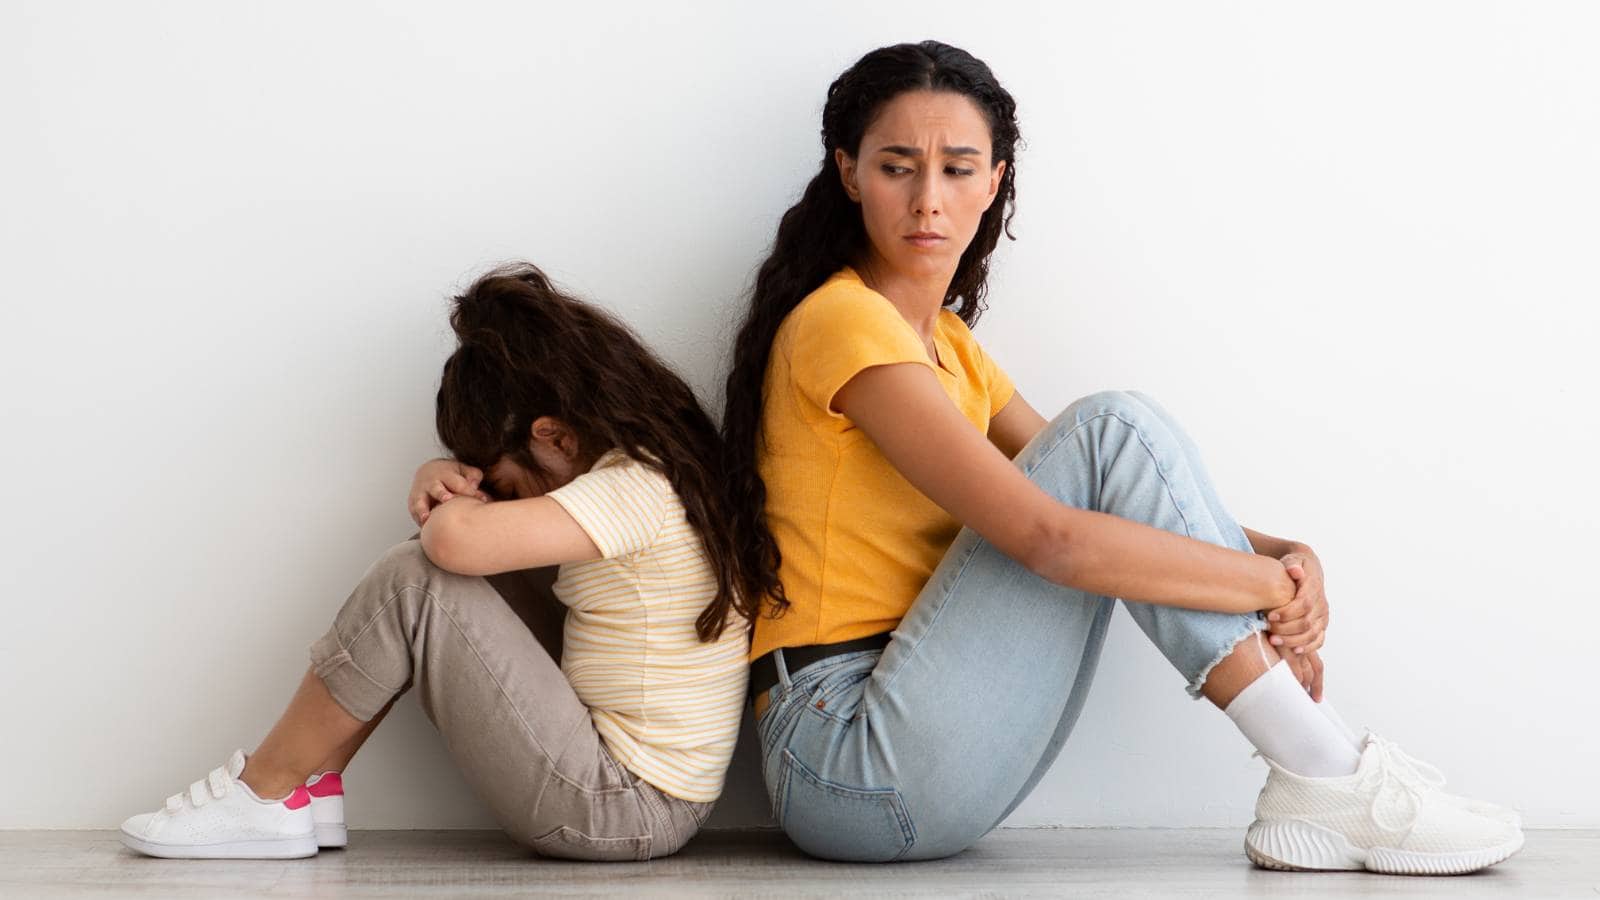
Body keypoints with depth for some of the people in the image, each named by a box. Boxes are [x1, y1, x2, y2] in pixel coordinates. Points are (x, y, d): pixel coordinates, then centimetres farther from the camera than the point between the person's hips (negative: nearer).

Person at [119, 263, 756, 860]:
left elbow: (458, 539, -30)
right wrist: (443, 478, -2)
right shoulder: (653, 465, 11)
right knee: (427, 572, 9)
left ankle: (267, 795, -1)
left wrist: (453, 509, -6)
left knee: (413, 582, -13)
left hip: (626, 808, -10)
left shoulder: (635, 488, -18)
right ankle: (313, 789, 9)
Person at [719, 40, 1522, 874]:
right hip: (852, 768, -9)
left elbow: (1096, 491, 11)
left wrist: (1284, 554, -7)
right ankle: (1327, 783, -16)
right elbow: (1051, 538, -22)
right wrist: (1273, 584, -15)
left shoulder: (946, 342, 19)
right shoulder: (844, 322, -12)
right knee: (1115, 429, -15)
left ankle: (1316, 777, -12)